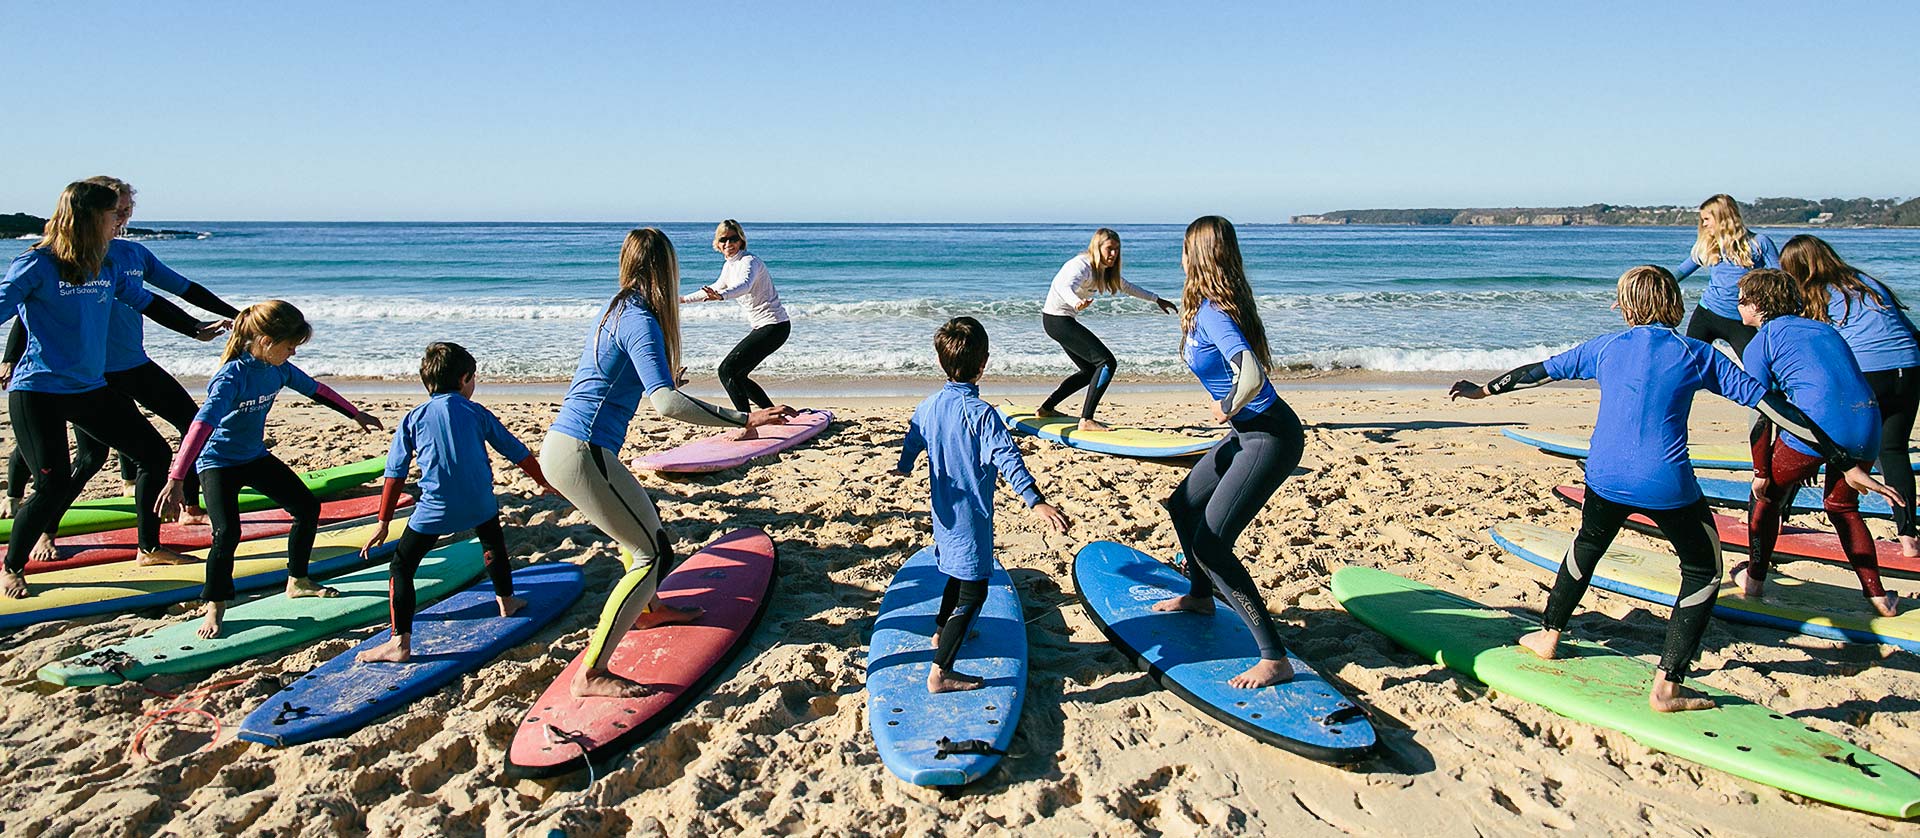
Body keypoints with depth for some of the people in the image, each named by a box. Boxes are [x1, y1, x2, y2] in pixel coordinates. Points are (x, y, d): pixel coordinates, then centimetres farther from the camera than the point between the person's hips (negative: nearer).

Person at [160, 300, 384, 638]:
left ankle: (297, 581, 25)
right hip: (217, 462, -8)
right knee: (227, 532, -21)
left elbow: (316, 389, 12)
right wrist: (176, 481, -45)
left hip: (256, 457, 8)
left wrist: (356, 415, 23)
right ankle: (214, 609, 0)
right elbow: (202, 425, -38)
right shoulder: (232, 377, -29)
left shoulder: (279, 369, -7)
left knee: (308, 507, 7)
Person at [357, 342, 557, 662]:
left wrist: (383, 522, 10)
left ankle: (400, 642, -5)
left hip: (435, 509, -2)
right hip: (480, 503, 2)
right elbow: (515, 450, 14)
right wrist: (543, 481, 29)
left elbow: (395, 473, 5)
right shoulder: (476, 412, 8)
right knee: (493, 545, 31)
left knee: (402, 566, 5)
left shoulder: (413, 418, 6)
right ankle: (506, 600, 47)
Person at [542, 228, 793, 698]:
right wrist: (744, 420, -31)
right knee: (654, 552, -6)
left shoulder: (617, 309, 14)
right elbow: (666, 403, -28)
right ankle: (591, 675, -5)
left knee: (641, 520, 28)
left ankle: (648, 609, 50)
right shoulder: (642, 321, -15)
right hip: (581, 453, -10)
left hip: (561, 445, 10)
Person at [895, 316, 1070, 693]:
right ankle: (940, 672, -2)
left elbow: (911, 444, 18)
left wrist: (903, 468, 39)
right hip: (971, 518, -8)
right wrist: (1036, 502, -36)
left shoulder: (928, 407, 1)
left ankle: (942, 631, 49)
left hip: (945, 514, 8)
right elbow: (1007, 460, -31)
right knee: (973, 589, -1)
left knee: (960, 573, 29)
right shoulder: (981, 413, -21)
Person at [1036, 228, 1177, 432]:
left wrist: (1157, 300, 29)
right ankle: (1086, 421, -20)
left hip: (1064, 321, 10)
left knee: (1091, 370, 17)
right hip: (1057, 320, -10)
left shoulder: (1104, 270, 9)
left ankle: (1046, 408, 23)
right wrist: (1077, 302, -63)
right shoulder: (1083, 266, -20)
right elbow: (1064, 287, -41)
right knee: (1107, 362, -16)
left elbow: (1127, 287, 25)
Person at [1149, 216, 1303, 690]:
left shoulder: (1212, 313, -22)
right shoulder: (1209, 307, 7)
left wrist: (1227, 410, -19)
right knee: (1184, 506, 23)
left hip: (1270, 438, -10)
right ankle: (1200, 597, 46)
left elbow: (1251, 376, -36)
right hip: (1251, 433, 10)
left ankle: (1275, 659, -6)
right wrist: (1230, 410, 7)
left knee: (1210, 545, -11)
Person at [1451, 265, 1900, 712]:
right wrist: (1845, 464, 3)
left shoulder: (1605, 347, 9)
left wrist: (1484, 390, 36)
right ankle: (1666, 685, 10)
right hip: (1667, 485, -2)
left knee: (1588, 545, 30)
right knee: (1704, 571, 16)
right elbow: (1769, 404, 1)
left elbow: (1539, 371, 20)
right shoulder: (1697, 355, 4)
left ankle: (1548, 635, 40)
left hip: (1605, 478, 2)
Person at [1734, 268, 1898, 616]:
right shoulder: (1824, 329, 25)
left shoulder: (1759, 344, 6)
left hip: (1818, 426, -6)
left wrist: (1761, 473, 7)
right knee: (1842, 507, 26)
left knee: (1767, 495, 18)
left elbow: (1762, 417, 1)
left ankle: (1754, 578, 27)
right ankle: (1878, 596, 23)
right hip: (1867, 425, 6)